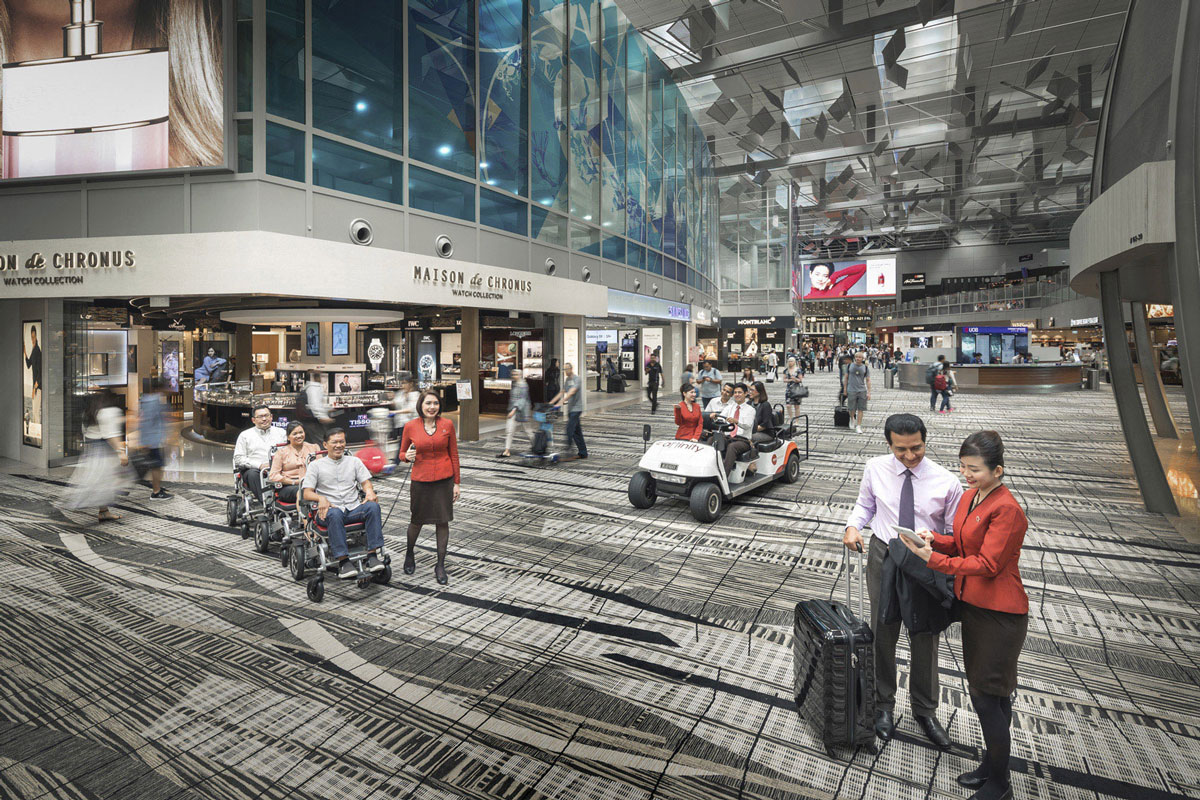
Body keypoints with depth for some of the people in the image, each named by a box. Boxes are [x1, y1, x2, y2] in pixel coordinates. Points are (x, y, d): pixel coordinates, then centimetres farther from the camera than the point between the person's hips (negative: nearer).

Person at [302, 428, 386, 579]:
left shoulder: (354, 461, 19)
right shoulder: (316, 465, 11)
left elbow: (366, 482, 13)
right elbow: (307, 493, 4)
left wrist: (369, 492, -12)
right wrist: (321, 498, -18)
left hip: (354, 508, 2)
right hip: (330, 509, -2)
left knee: (373, 506, -31)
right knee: (335, 514, -39)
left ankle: (372, 556, -32)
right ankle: (343, 561, -38)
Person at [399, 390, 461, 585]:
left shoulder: (447, 425, -2)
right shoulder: (410, 427, -3)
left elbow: (454, 455, 3)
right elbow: (402, 453, 9)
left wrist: (457, 482, 3)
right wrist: (407, 456, -15)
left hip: (444, 479, 0)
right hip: (420, 479, 0)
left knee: (442, 522, 5)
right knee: (417, 521, 12)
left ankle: (440, 566, 19)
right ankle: (410, 554, 41)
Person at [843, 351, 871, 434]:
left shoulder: (865, 367, 5)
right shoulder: (849, 365, 4)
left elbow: (868, 380, 6)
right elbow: (846, 377, 10)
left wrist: (869, 392, -1)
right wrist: (845, 389, 7)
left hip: (862, 391, 1)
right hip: (851, 390, -1)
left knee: (860, 409, 0)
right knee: (851, 409, 2)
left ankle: (858, 426, 5)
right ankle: (853, 421, 30)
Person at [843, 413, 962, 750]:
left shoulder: (945, 482, -14)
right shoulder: (875, 469, -10)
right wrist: (853, 526, -14)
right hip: (884, 557, 1)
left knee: (925, 639, 16)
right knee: (883, 636, 15)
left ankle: (925, 711, 40)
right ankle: (883, 706, 38)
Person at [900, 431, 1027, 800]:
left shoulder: (1007, 510, -22)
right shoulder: (970, 495, 5)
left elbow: (987, 565, -22)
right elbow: (961, 543, 12)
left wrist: (933, 558, -25)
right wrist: (933, 538, -7)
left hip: (999, 616, -8)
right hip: (972, 605, 8)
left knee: (986, 699, 2)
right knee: (992, 694, 21)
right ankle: (992, 765, 37)